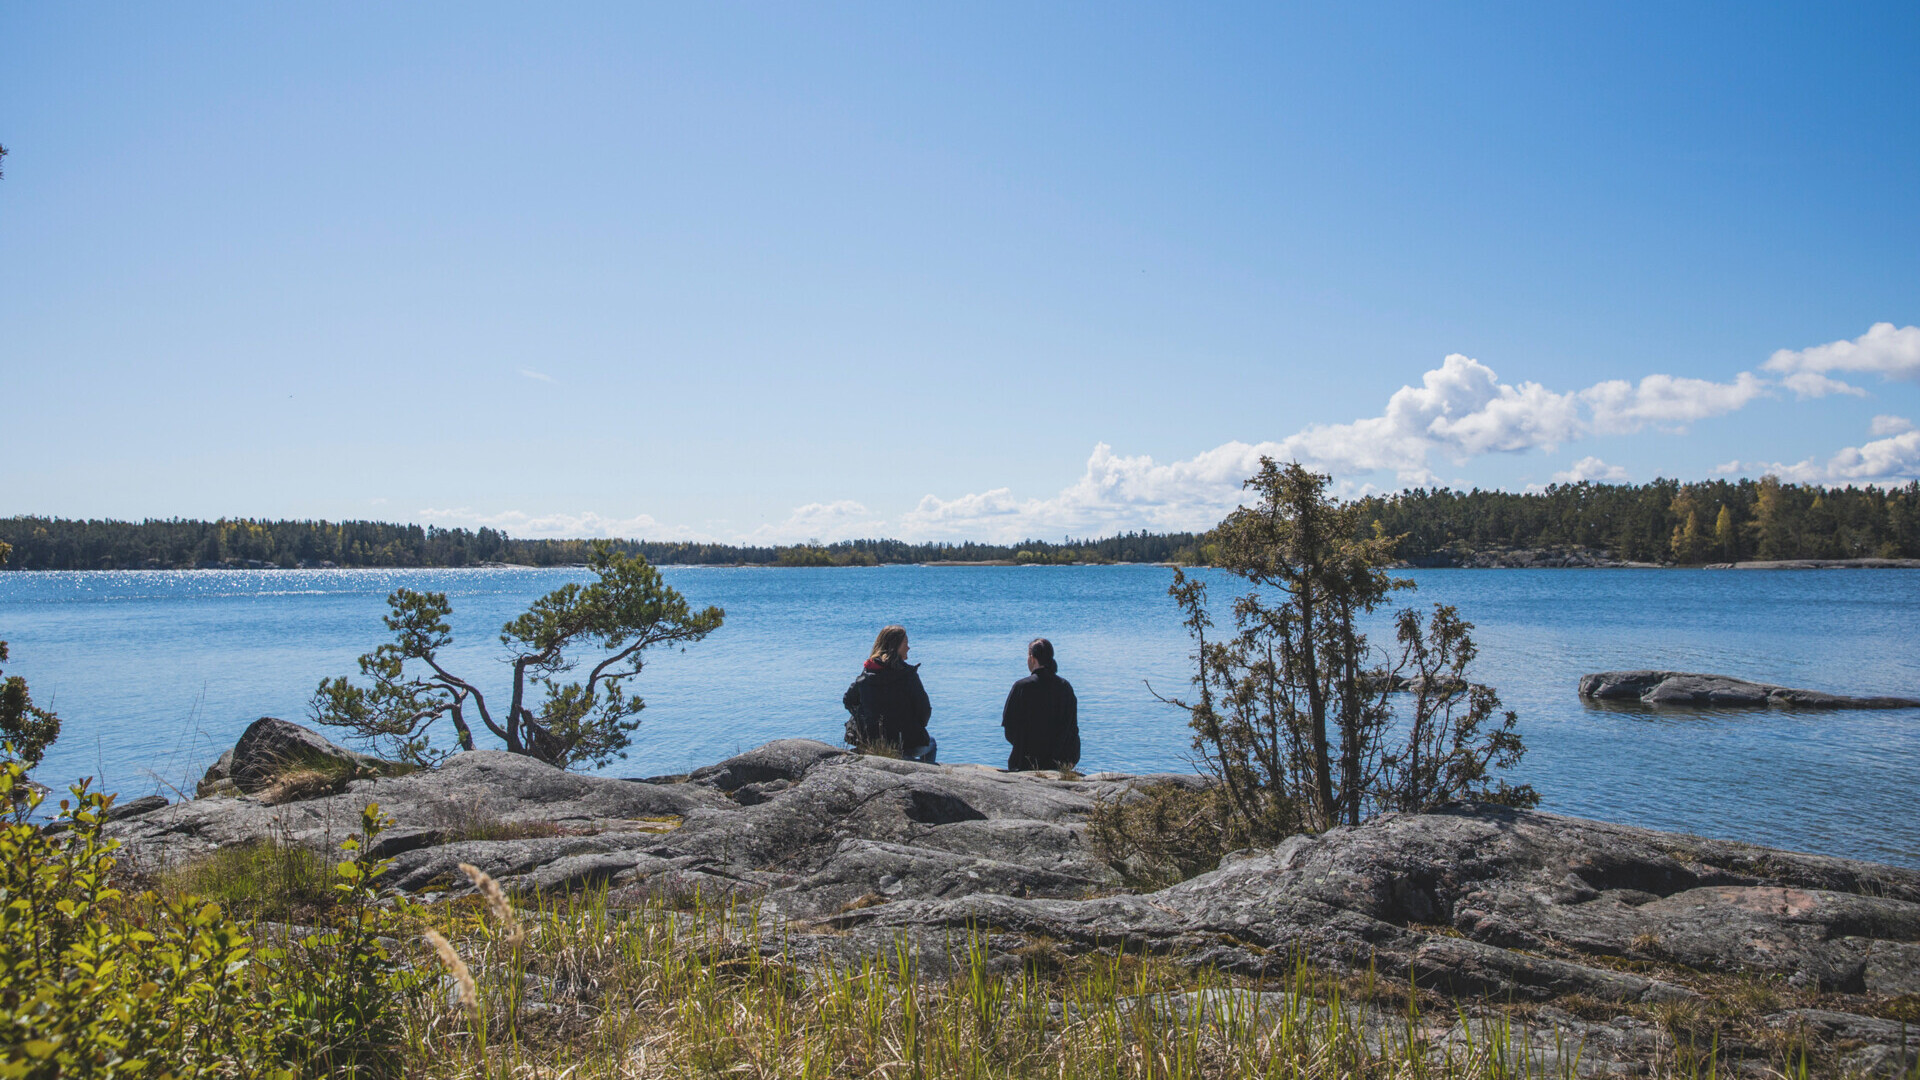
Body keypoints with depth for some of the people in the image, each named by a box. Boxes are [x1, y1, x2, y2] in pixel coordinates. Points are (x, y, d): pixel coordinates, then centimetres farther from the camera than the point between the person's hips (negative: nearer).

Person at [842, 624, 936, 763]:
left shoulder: (865, 674, -1)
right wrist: (917, 729, 8)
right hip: (905, 745, -5)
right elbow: (924, 709, -11)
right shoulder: (908, 674, -15)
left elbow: (847, 700, 12)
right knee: (931, 743, 31)